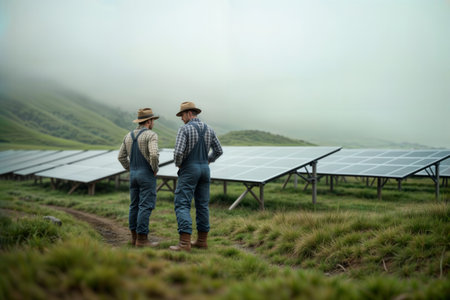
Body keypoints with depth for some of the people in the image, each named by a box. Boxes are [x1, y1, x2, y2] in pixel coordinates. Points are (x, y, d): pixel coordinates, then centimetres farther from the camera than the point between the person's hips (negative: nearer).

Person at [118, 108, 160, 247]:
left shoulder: (129, 135, 11)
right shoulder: (151, 135, -12)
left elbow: (121, 157, 14)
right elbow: (154, 154, -26)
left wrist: (132, 170, 18)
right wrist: (155, 169, -10)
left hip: (133, 175, 8)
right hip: (147, 175, -7)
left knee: (134, 206, 11)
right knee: (146, 206, -5)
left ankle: (134, 237, 16)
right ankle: (142, 239, -5)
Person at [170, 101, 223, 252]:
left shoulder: (185, 129, -13)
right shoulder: (209, 129, 7)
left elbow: (178, 152, -22)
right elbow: (218, 150, 13)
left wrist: (178, 164, -2)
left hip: (189, 170, -7)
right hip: (204, 169, 7)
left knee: (182, 205, -7)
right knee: (202, 205, 12)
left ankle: (184, 243, -15)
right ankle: (202, 240, 17)